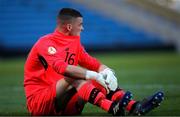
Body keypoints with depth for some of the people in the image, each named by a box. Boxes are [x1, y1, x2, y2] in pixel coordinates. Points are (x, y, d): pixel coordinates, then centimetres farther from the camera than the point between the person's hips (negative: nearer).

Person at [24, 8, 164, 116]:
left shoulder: (75, 43, 13)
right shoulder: (46, 43, -14)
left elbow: (93, 64, 11)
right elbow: (62, 68, -30)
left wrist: (106, 71, -12)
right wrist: (93, 75, -35)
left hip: (63, 104, 8)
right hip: (38, 103, -7)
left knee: (102, 81, -7)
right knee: (74, 76, -31)